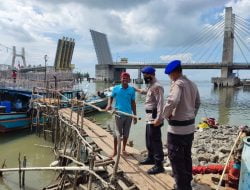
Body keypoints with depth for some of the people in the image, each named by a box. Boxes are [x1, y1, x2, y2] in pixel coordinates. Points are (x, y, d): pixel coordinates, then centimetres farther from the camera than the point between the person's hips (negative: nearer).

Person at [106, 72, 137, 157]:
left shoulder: (132, 90, 0)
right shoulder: (116, 88, -2)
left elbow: (133, 103, 6)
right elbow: (111, 97, 10)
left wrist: (135, 115, 7)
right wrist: (109, 105, -11)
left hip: (129, 114, 2)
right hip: (119, 114, -2)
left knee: (126, 133, 12)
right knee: (117, 133, 2)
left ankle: (123, 149, 29)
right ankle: (115, 150, 16)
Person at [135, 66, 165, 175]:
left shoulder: (157, 86, -18)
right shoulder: (150, 85, 14)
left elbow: (160, 103, -26)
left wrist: (158, 118, -31)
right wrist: (138, 90, 49)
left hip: (154, 117, -11)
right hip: (150, 116, 11)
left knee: (155, 140, -6)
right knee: (149, 139, 21)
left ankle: (159, 165, 2)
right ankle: (151, 158, 36)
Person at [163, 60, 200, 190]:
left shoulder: (178, 83, -18)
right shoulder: (192, 84, 8)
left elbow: (172, 101, -34)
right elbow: (197, 103, 18)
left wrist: (166, 114, -17)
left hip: (177, 128, -9)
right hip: (190, 127, 9)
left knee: (176, 158, 4)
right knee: (186, 157, 21)